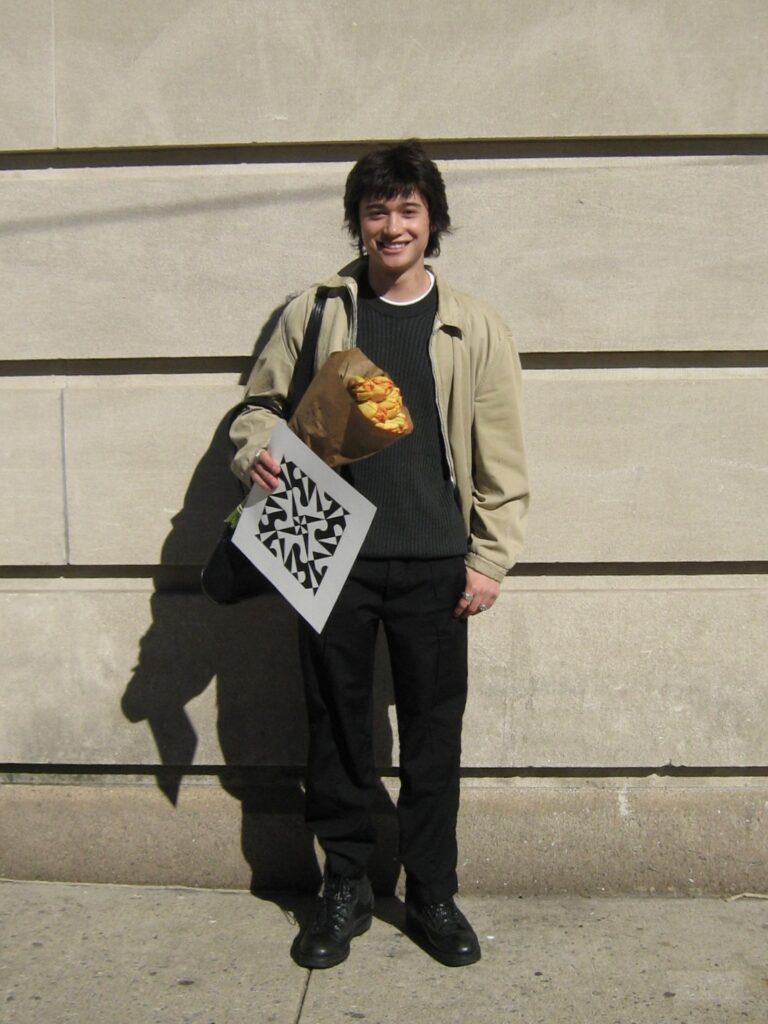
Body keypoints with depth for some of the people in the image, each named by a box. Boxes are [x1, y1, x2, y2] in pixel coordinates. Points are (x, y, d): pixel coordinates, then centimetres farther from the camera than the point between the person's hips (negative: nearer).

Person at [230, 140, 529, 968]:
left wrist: (490, 558, -2)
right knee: (336, 725, 10)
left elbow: (500, 457, 4)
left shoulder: (474, 329, 5)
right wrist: (255, 451, -12)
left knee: (433, 730, 8)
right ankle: (344, 887, 27)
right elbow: (261, 403, 11)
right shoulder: (313, 315, 6)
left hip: (434, 564, 0)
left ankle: (432, 893, 25)